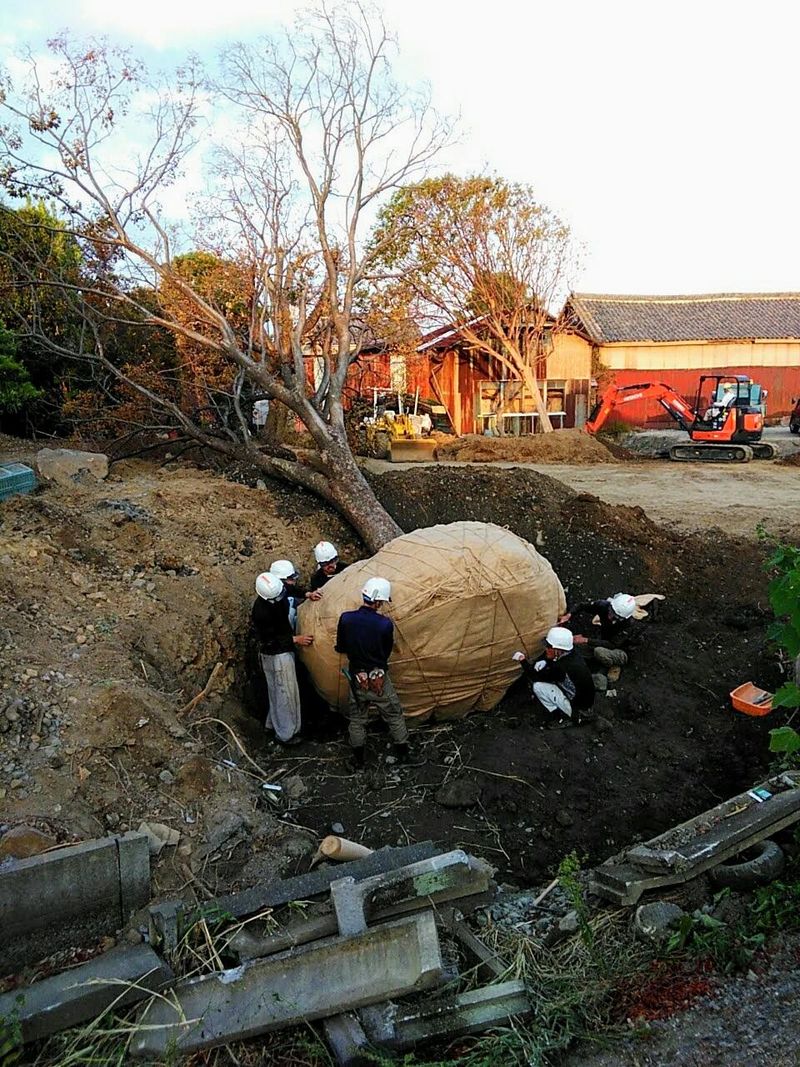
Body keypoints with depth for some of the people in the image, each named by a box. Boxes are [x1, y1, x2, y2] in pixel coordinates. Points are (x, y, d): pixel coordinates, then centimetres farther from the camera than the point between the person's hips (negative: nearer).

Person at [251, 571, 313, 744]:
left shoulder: (279, 593, -8)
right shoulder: (261, 611, -31)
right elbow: (269, 639, -23)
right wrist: (296, 640, -21)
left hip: (284, 651, 8)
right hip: (277, 656, -8)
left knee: (278, 691, 24)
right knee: (286, 693, 4)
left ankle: (274, 723, 42)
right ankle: (285, 734, 19)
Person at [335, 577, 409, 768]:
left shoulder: (346, 619, -15)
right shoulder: (385, 624, -22)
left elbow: (340, 648, -1)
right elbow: (387, 652, -4)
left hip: (357, 678, 2)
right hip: (379, 679, -2)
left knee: (357, 718, 21)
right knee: (394, 715, 19)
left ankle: (358, 757, 29)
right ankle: (403, 752, 31)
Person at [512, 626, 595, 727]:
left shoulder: (561, 667, -30)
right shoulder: (572, 653, -7)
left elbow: (536, 677, -15)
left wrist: (522, 660, -6)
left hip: (580, 710, -8)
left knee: (538, 686, -13)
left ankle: (564, 719, -1)